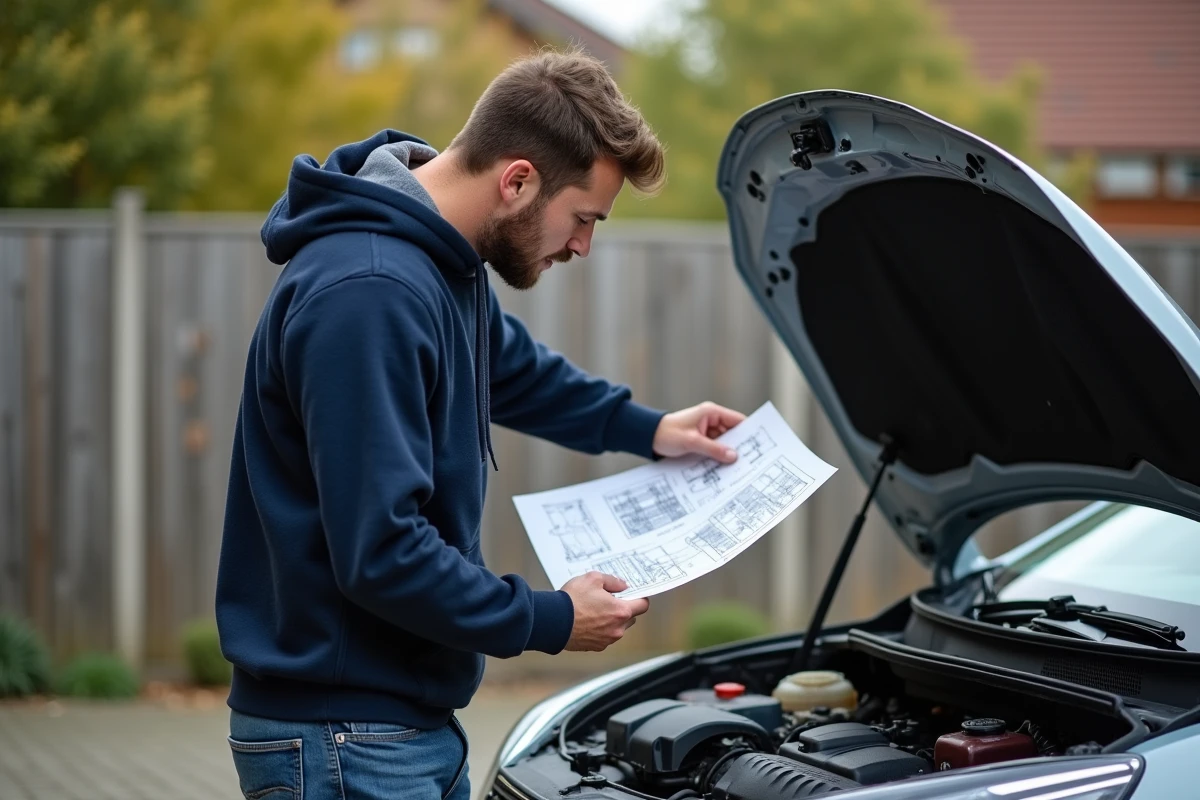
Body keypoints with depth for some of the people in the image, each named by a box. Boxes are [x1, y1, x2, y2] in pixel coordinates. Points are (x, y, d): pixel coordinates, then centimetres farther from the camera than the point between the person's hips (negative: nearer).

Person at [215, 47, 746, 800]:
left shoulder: (447, 264, 7)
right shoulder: (367, 295, -25)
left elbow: (511, 365, 32)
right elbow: (380, 554, -27)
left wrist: (644, 428, 26)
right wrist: (549, 622, -15)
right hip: (341, 739, -10)